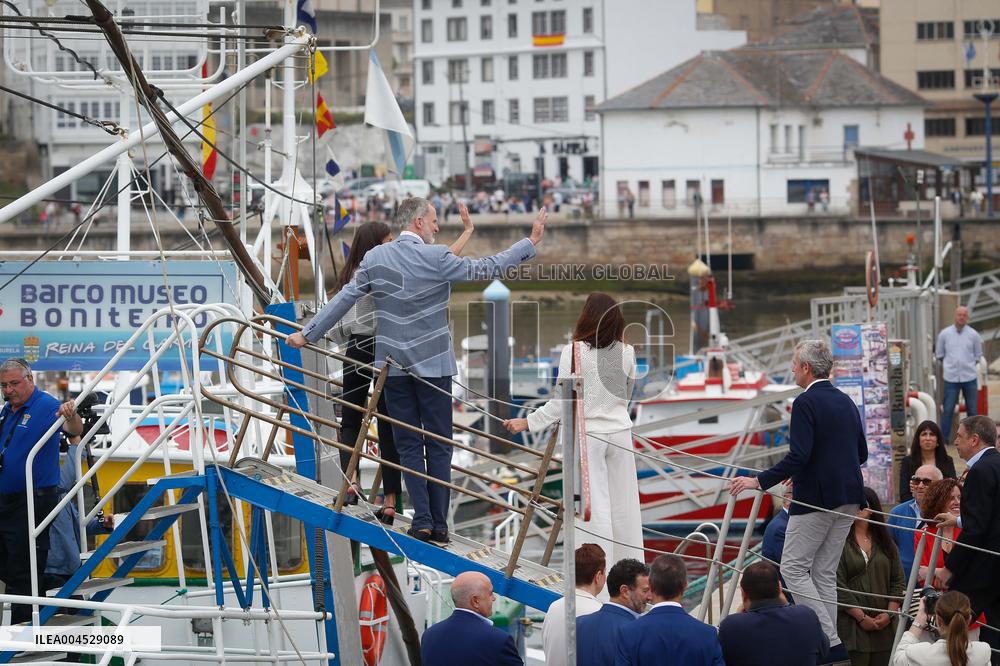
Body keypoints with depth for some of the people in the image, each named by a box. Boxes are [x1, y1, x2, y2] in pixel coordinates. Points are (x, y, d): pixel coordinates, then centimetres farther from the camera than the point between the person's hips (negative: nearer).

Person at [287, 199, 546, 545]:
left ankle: (422, 520, -1)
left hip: (393, 365, 3)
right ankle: (439, 524, 3)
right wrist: (531, 242, 1)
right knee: (438, 445, 5)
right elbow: (484, 269, -7)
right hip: (433, 365, -3)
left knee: (408, 445, 8)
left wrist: (308, 334, 12)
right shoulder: (436, 258, -12)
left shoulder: (375, 258, -1)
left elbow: (343, 299, 2)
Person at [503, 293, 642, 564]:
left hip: (586, 434, -4)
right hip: (620, 432, 4)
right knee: (624, 504, 10)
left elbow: (562, 401, -13)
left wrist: (528, 422, -4)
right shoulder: (626, 353, -1)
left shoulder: (574, 352, -14)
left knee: (593, 503, 1)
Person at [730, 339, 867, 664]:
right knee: (825, 573, 12)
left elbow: (798, 456, -21)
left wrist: (759, 481, -15)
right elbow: (861, 454, 19)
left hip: (815, 498, -8)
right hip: (848, 497, 8)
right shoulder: (846, 402, 13)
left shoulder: (806, 403, -13)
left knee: (793, 568, -2)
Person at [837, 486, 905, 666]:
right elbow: (838, 586, -8)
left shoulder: (886, 543, 14)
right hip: (852, 627, -4)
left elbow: (898, 582, 11)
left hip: (885, 629, 4)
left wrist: (889, 614, -3)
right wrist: (862, 617, -11)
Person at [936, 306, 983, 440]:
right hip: (951, 378, -1)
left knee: (972, 409, 7)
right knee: (947, 409, -2)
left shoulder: (974, 335, 2)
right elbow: (939, 354, 13)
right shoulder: (944, 334, 1)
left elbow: (978, 355, 13)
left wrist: (968, 365, 10)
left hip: (969, 377, 1)